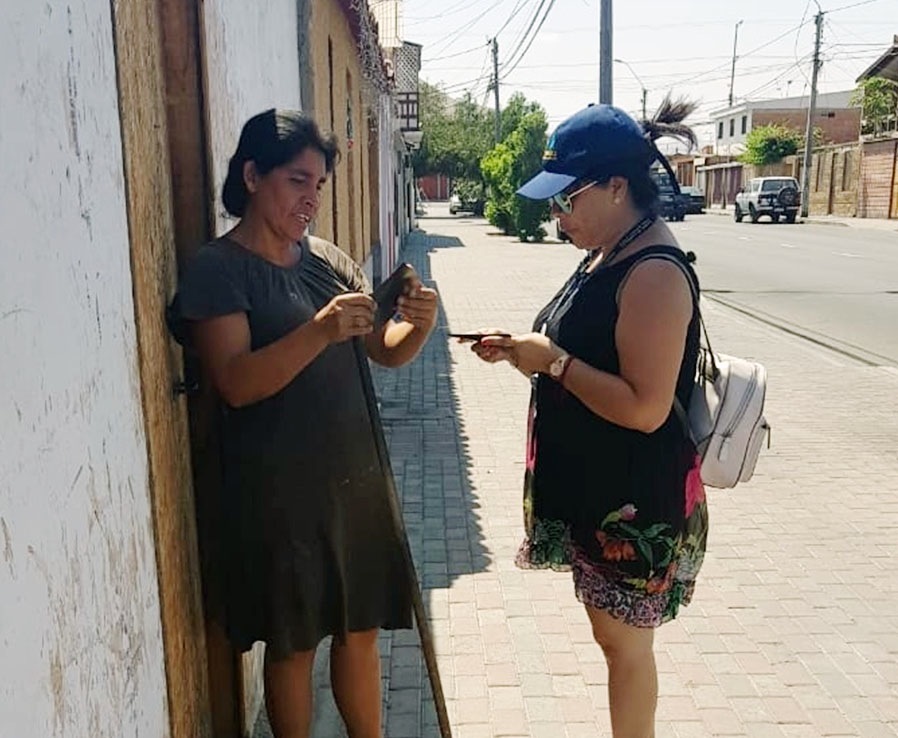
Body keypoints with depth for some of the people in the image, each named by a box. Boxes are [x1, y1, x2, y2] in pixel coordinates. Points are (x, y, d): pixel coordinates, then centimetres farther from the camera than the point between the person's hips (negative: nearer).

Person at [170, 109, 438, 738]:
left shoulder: (328, 259, 7)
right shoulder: (219, 269, -9)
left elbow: (385, 351, 6)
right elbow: (236, 383, -19)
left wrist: (419, 325, -15)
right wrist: (319, 331, -31)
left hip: (355, 477, 5)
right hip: (279, 490, -5)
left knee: (360, 630, 17)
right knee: (294, 643, 11)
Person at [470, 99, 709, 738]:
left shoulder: (655, 273, -23)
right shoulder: (606, 255, 7)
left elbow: (644, 408, -27)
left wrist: (553, 361, -22)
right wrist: (528, 351, 0)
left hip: (635, 499, -9)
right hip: (594, 487, 10)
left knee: (624, 641, 10)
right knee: (611, 634, 23)